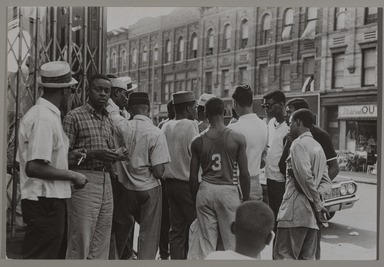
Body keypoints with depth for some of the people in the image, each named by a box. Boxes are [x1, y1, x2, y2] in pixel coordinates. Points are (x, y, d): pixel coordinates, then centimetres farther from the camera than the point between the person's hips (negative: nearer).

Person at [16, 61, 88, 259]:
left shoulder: (38, 113, 12)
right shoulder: (45, 119, -19)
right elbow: (33, 168, -25)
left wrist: (66, 158, 12)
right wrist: (72, 175, -16)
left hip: (49, 200, 10)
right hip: (45, 202, -10)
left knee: (56, 255, 20)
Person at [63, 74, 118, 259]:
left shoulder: (108, 120, 17)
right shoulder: (74, 117, -4)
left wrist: (117, 156, 3)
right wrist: (93, 154, -19)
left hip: (106, 183, 7)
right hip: (83, 182, -7)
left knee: (102, 244, 10)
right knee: (80, 243, -4)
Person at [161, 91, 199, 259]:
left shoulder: (166, 127, 4)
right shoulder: (191, 126, -13)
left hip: (170, 182, 7)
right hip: (187, 183, -6)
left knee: (176, 229, 12)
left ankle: (176, 259, 17)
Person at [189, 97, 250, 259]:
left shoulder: (198, 141, 1)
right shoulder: (237, 139, -4)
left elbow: (193, 176, 3)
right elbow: (244, 173, -4)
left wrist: (195, 199, 15)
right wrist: (245, 199, 7)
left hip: (205, 191, 2)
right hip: (228, 191, -2)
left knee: (206, 245, 8)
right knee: (232, 242, 7)